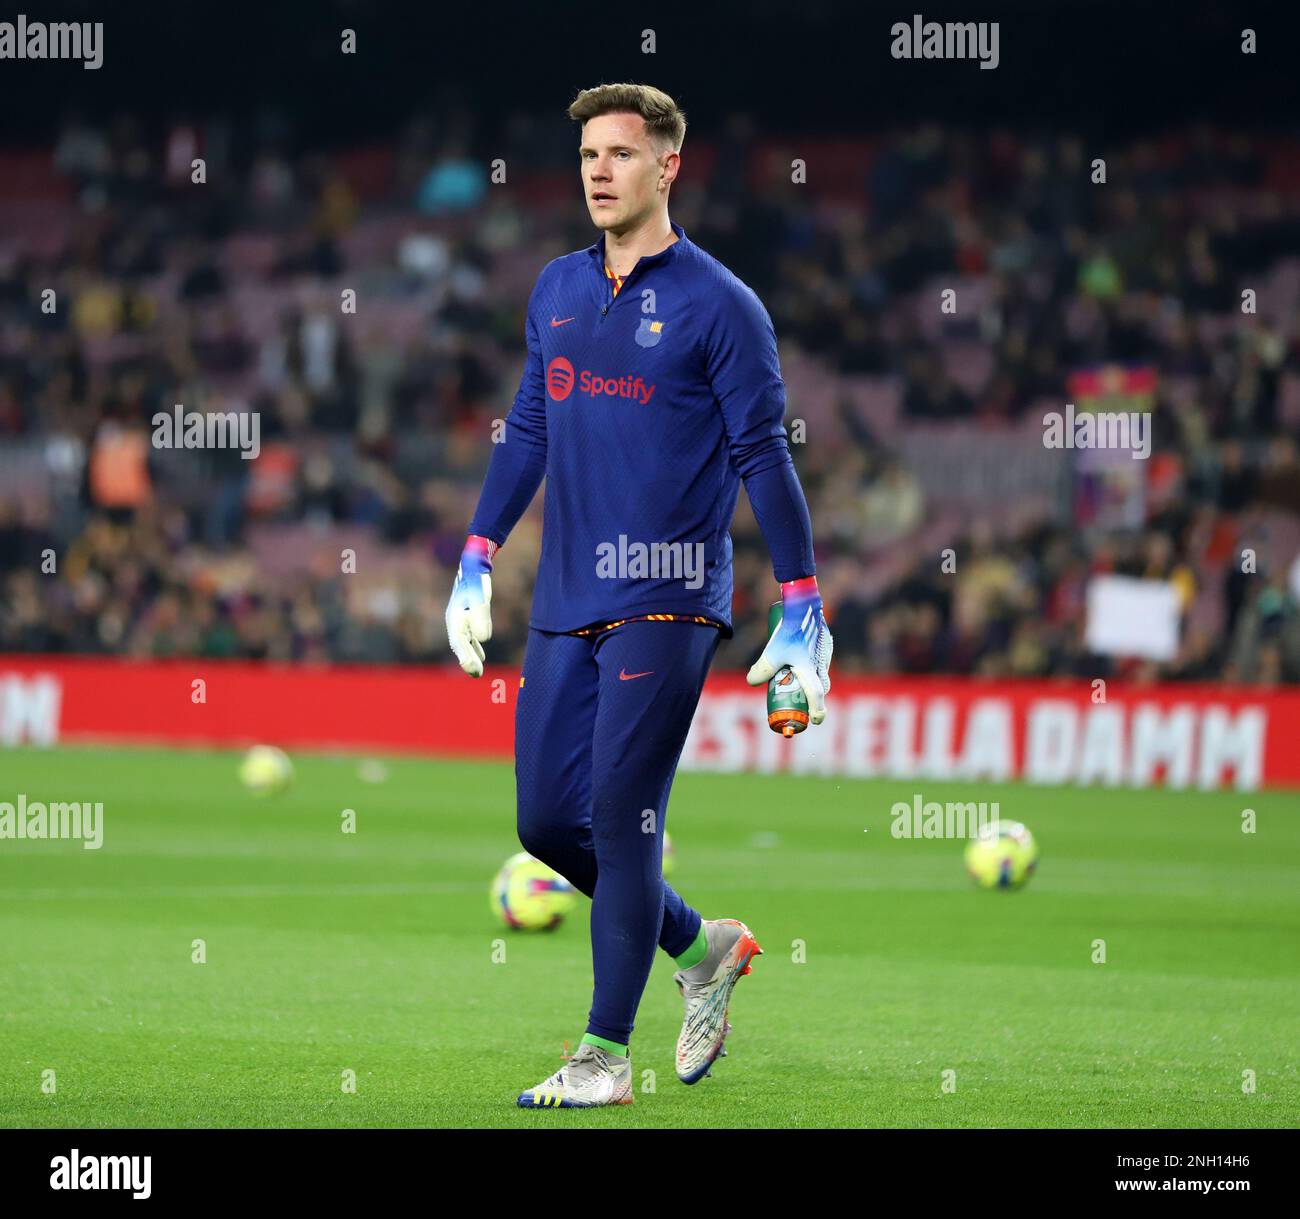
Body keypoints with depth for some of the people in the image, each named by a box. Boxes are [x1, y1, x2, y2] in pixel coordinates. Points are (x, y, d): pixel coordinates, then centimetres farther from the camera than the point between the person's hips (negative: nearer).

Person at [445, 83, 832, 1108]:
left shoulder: (718, 304, -5)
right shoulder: (558, 290, 13)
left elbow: (763, 456, -5)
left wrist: (802, 606, -9)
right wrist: (478, 559, 18)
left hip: (666, 601, -6)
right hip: (565, 603, 6)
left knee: (622, 818, -8)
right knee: (548, 820, 5)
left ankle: (606, 1054, -1)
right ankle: (703, 948, 26)